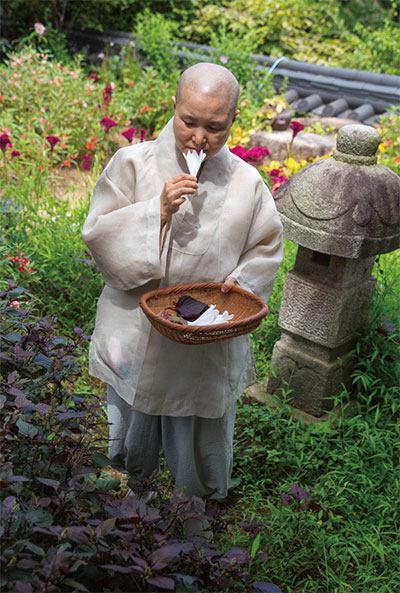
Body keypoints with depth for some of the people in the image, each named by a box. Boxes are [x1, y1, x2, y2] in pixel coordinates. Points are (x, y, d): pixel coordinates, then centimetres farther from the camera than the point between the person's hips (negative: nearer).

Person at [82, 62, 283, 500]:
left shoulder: (246, 182, -5)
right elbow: (97, 232, -12)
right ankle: (131, 493, 55)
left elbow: (266, 247, 5)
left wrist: (242, 281, -14)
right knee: (132, 435, 23)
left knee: (202, 441, 19)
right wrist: (158, 211, -24)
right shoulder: (133, 163, -10)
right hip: (136, 330, 0)